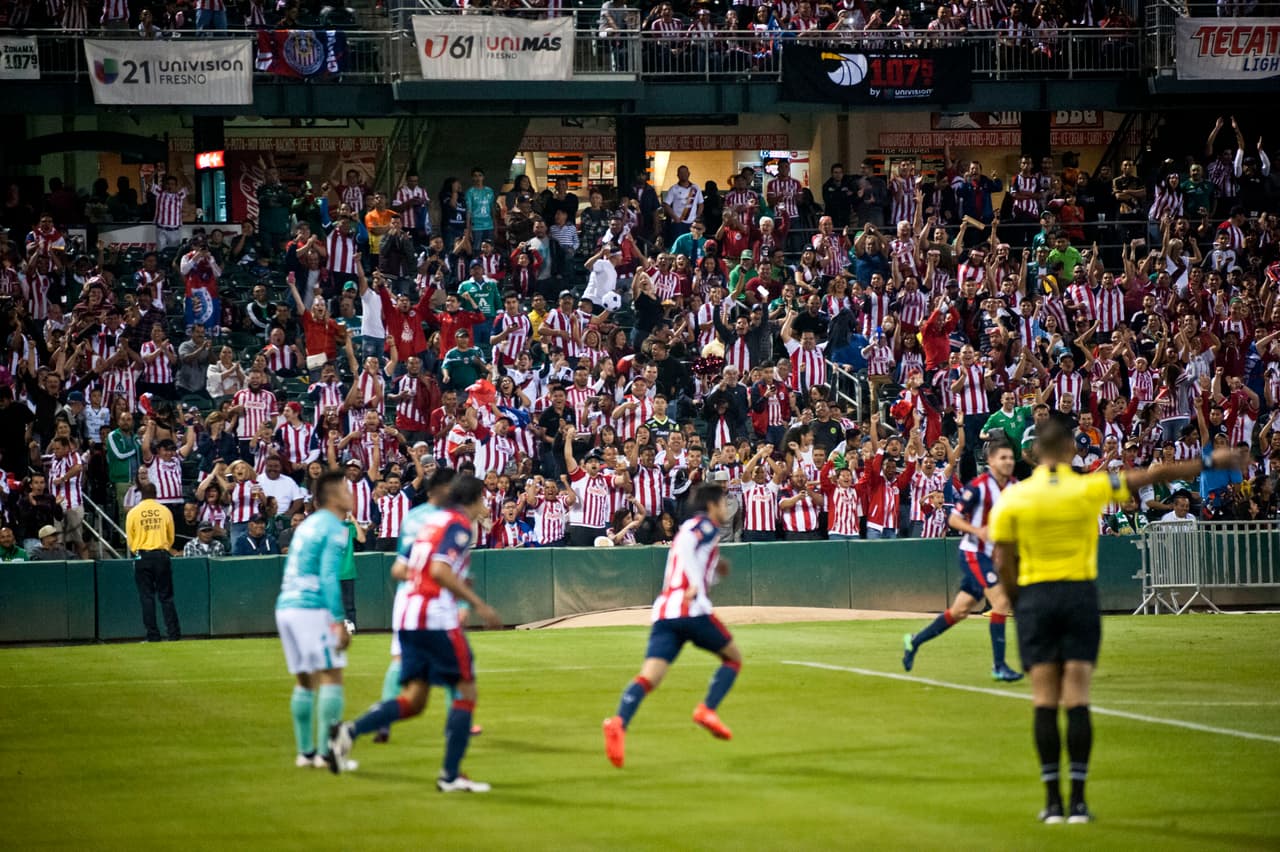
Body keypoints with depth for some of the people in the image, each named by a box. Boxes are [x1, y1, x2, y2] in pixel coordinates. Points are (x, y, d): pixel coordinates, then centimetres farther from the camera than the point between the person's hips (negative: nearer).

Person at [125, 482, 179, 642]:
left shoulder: (133, 513, -2)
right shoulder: (165, 510, 0)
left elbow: (130, 539, 3)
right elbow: (171, 537, 8)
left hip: (142, 557, -1)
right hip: (162, 555, 1)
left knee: (147, 597, 3)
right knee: (166, 597, 5)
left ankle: (153, 635, 0)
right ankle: (174, 633, 0)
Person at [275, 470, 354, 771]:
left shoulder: (307, 524, 19)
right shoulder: (335, 528, -8)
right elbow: (329, 577, -17)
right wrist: (339, 621, -19)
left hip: (285, 606, 9)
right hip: (312, 608, -9)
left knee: (305, 680, 14)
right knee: (332, 676, -6)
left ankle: (305, 751, 14)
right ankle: (326, 751, -12)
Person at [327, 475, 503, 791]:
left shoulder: (432, 521, 19)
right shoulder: (459, 525, -6)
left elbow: (399, 570, 20)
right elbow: (440, 570, -21)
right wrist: (478, 604, -16)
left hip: (410, 617, 8)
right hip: (438, 618, -8)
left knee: (413, 700, 8)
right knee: (466, 692, 2)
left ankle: (349, 731, -10)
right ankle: (450, 775, -1)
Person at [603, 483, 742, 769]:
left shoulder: (691, 528, 31)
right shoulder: (706, 525, 6)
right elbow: (686, 545, -16)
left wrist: (714, 571, 30)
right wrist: (696, 583, -19)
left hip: (663, 612, 6)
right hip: (692, 609, -6)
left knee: (649, 676, -12)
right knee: (733, 658, 15)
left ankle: (619, 722, -37)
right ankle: (707, 710, -5)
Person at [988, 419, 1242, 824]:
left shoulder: (1012, 498, -4)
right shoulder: (1090, 487, -4)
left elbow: (1003, 562, -1)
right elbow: (1155, 474, 4)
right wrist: (1209, 461, 14)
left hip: (1035, 597, 0)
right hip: (1080, 595, 0)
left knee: (1045, 701, 2)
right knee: (1077, 700, 0)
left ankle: (1053, 801, -1)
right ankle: (1078, 801, -2)